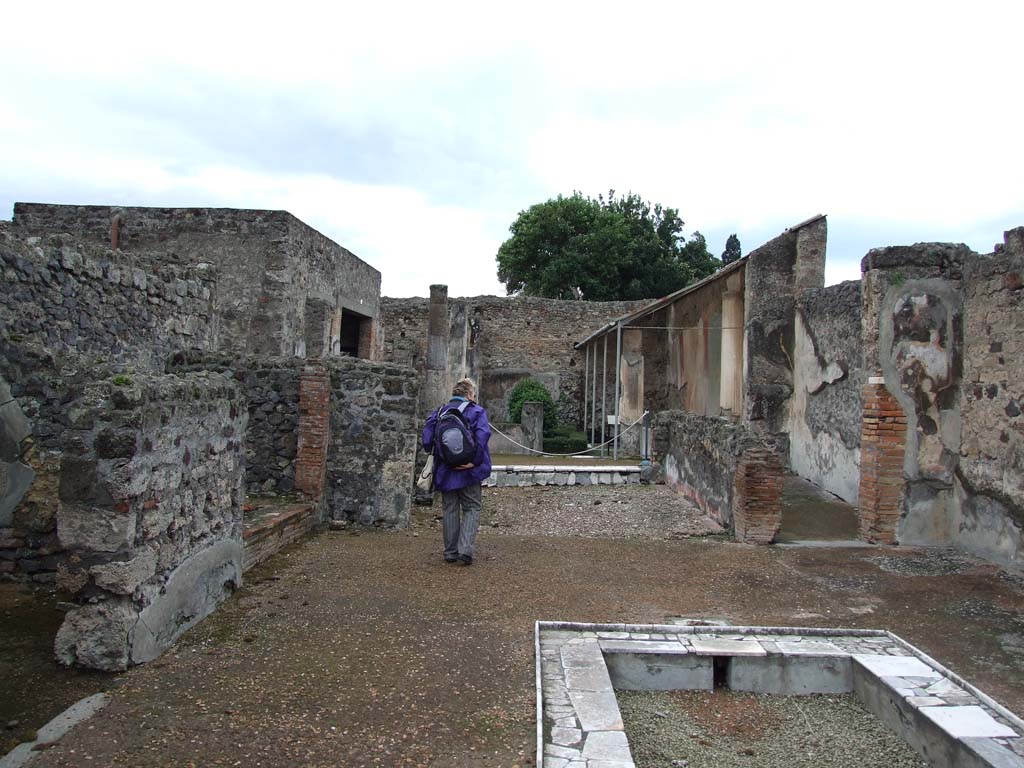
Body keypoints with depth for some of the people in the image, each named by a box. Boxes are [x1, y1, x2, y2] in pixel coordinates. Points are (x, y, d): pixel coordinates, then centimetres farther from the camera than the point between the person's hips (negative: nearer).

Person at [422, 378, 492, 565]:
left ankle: (450, 552, 18)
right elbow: (483, 435, -18)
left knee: (450, 510, 14)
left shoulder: (439, 412, 6)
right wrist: (475, 461, -17)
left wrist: (432, 455, 5)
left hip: (445, 471, 3)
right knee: (471, 509, 7)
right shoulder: (476, 411, -4)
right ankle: (465, 549, -8)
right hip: (469, 472, -3)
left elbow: (427, 436, -5)